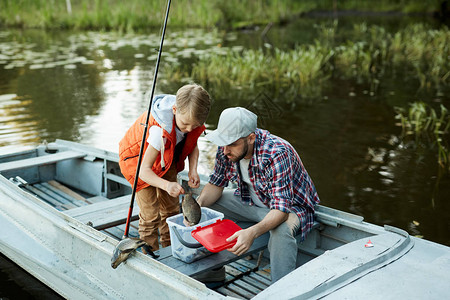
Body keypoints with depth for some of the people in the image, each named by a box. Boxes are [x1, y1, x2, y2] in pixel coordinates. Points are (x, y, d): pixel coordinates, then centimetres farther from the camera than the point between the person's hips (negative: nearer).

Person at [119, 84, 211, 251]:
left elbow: (193, 146, -2)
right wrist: (166, 185, -58)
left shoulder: (191, 118, -23)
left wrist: (193, 171, -20)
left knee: (171, 209, 8)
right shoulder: (161, 130, -42)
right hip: (139, 159, -6)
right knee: (150, 215, -9)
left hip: (166, 160, 6)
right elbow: (144, 171, -40)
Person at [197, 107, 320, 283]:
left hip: (289, 205, -6)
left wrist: (252, 233, -55)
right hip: (252, 201, 7)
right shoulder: (227, 148, -15)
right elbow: (216, 183, -2)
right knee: (207, 204, -7)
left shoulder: (277, 154, -36)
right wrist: (198, 204, -24)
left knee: (281, 231, -39)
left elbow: (281, 209, -39)